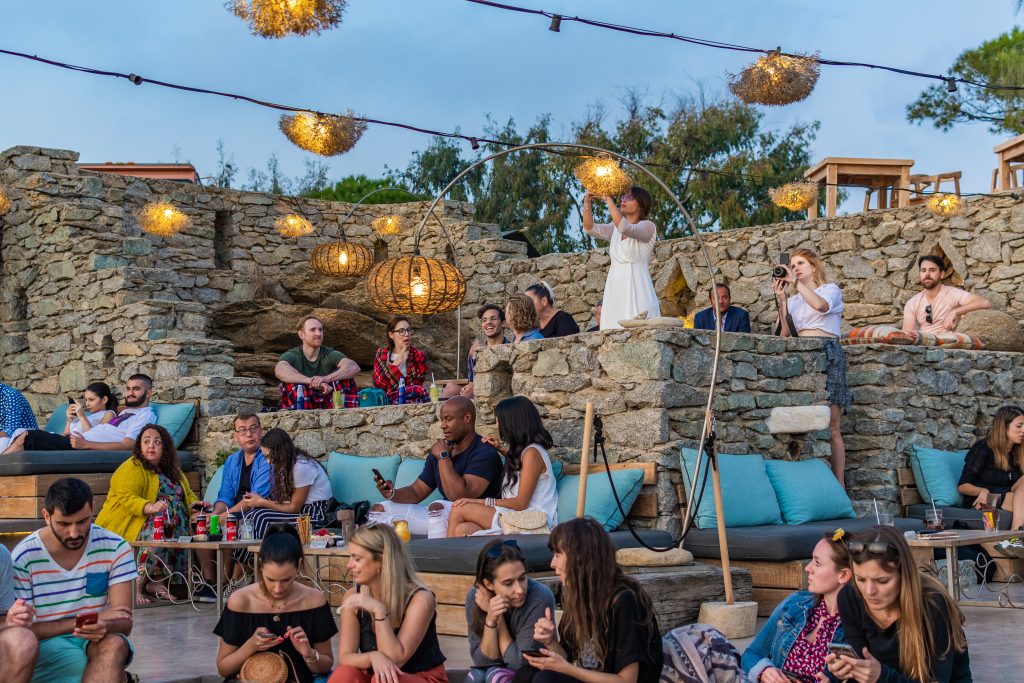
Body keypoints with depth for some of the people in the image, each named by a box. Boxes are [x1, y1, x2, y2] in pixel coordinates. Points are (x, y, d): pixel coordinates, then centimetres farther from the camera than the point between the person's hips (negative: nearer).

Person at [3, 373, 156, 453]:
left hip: (87, 449, -9)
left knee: (29, 437, -17)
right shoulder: (126, 411, 28)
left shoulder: (146, 415, -2)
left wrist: (85, 444, -21)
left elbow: (127, 445, -16)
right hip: (80, 443, 9)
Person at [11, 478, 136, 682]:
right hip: (46, 645, -1)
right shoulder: (23, 557, -10)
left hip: (98, 640, 1)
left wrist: (103, 626, -33)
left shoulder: (115, 549, -6)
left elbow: (124, 622, -9)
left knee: (115, 644, -33)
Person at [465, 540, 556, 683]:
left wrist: (499, 618, -24)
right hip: (499, 671, 3)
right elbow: (482, 661, -15)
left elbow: (519, 663, -22)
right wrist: (490, 620, -28)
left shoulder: (541, 599, -27)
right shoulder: (474, 598, -15)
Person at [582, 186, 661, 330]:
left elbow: (625, 227, -20)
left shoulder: (648, 227, 0)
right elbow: (589, 228, 4)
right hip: (614, 289, 5)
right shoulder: (614, 229, 18)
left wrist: (608, 199, -16)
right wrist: (587, 202, -9)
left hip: (637, 290, -5)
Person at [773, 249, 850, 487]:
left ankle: (839, 484, -12)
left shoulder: (831, 289, 10)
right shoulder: (794, 299, 23)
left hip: (827, 354, -5)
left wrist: (797, 281, -9)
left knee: (831, 425, -10)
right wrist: (781, 298, 4)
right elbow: (785, 333, 9)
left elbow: (820, 304, -16)